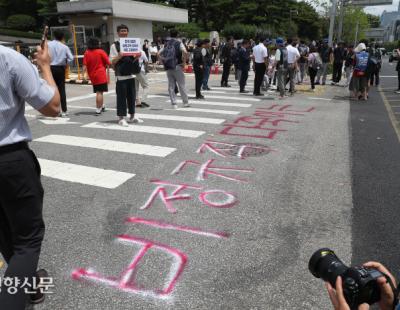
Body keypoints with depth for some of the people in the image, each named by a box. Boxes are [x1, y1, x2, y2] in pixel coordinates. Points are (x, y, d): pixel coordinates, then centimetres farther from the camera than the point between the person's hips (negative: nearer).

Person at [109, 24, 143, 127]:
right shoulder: (115, 45, -2)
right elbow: (112, 62, -6)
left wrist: (137, 57, -4)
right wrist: (119, 56, -24)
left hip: (131, 74, 5)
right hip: (121, 75, -5)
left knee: (132, 96, 11)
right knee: (121, 96, -2)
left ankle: (132, 116, 22)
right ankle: (121, 118, 5)